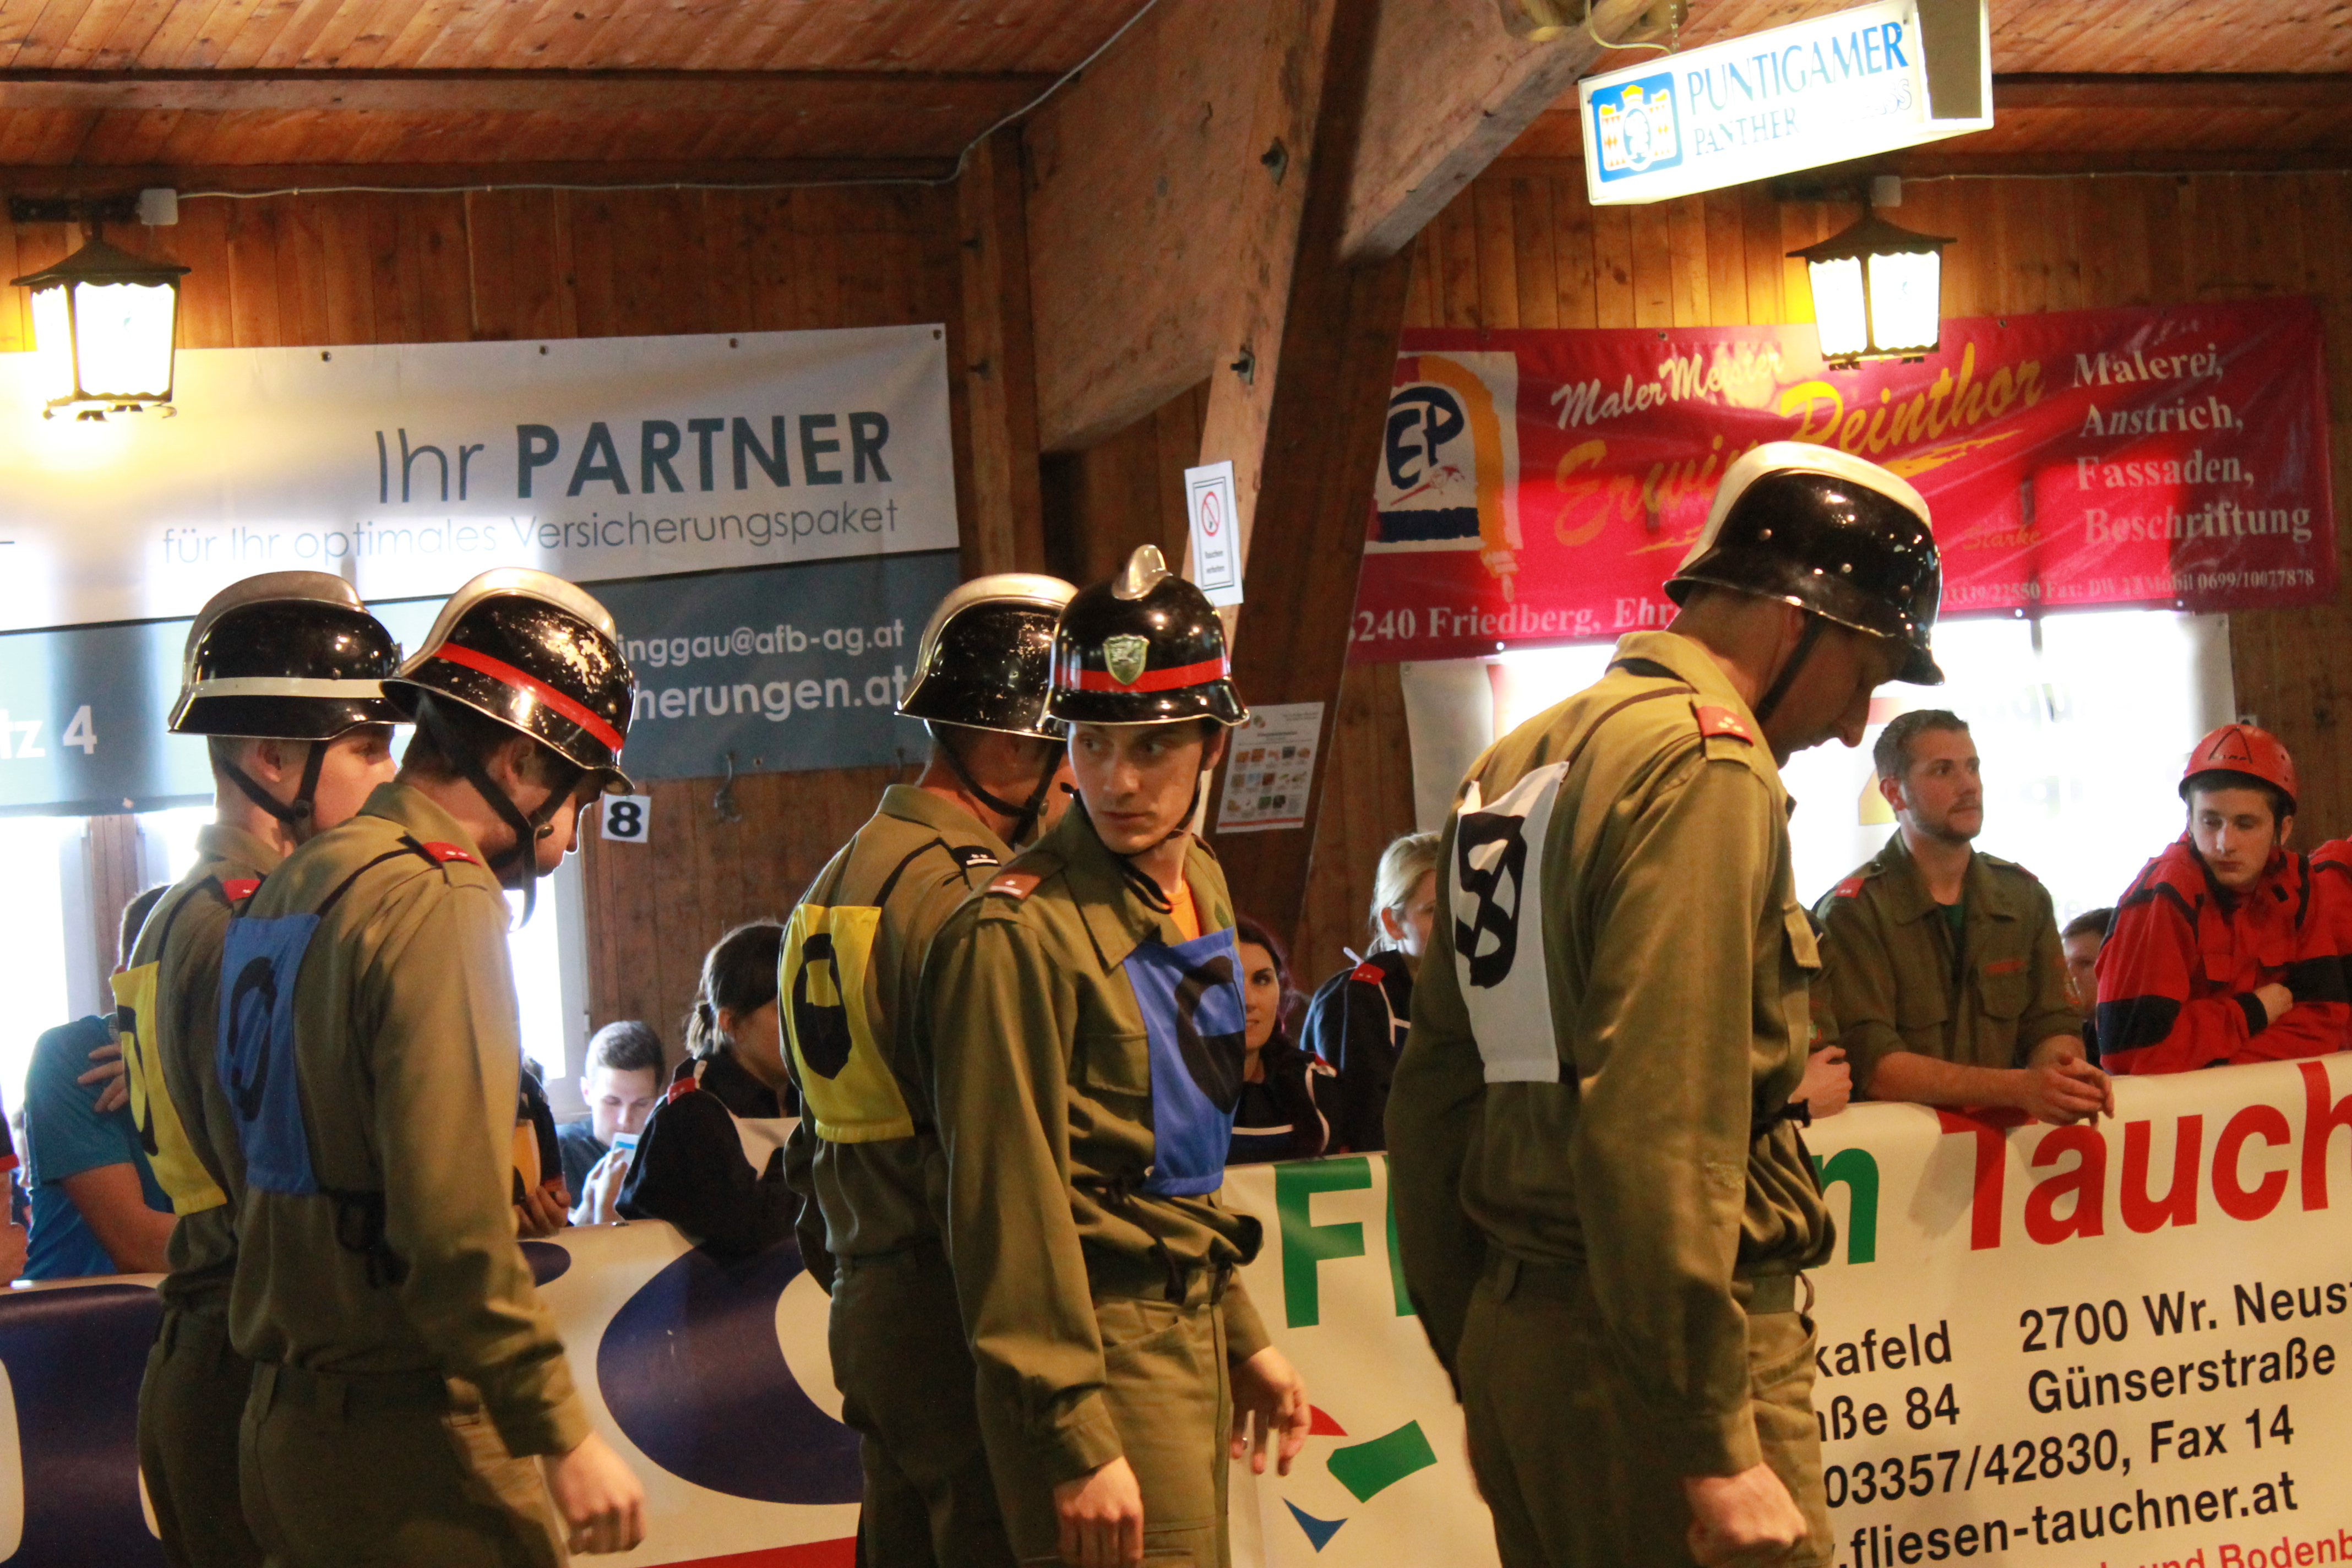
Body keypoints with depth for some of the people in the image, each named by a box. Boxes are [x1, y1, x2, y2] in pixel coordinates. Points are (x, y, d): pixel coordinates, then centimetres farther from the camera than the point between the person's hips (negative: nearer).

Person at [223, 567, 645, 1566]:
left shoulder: (289, 888, 13)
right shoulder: (438, 903, -15)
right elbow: (454, 1223, -22)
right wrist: (565, 1436, -18)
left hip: (283, 1420, 9)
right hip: (406, 1436, -9)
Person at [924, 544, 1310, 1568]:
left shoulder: (1199, 887, 11)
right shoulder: (1021, 930, -16)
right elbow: (1009, 1200, -18)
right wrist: (1078, 1439, -19)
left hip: (1186, 1327, 9)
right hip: (1092, 1341, -9)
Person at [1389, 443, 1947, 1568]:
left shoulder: (1518, 763, 17)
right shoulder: (1707, 768, -11)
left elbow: (1432, 1095, 19)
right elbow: (1660, 1127, -21)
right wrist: (1717, 1451, -21)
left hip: (1511, 1337, 9)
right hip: (1649, 1350, -9)